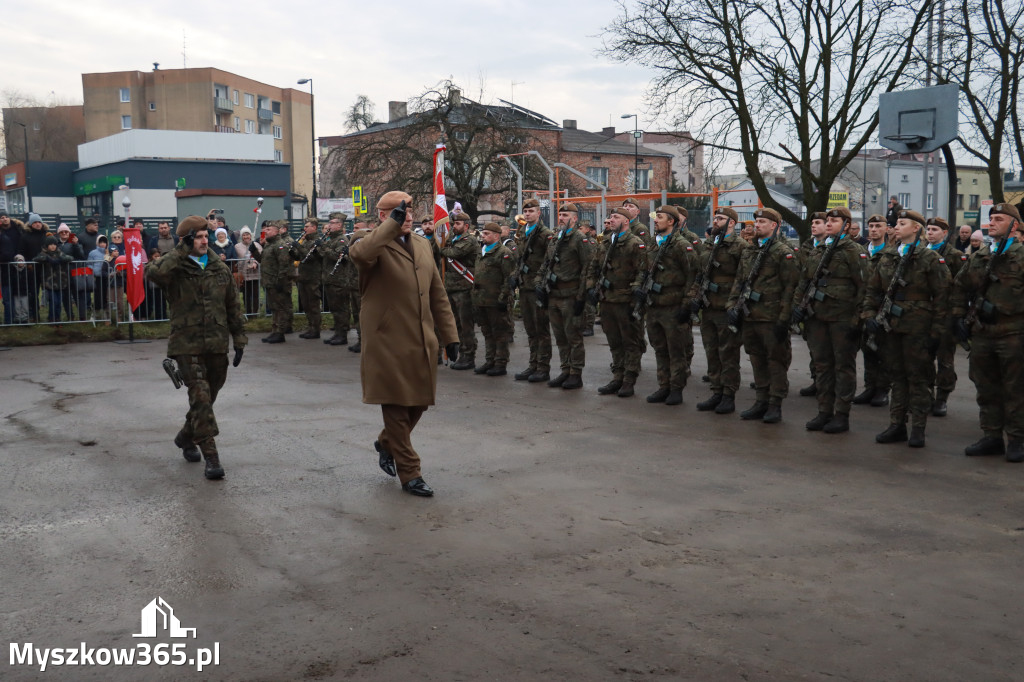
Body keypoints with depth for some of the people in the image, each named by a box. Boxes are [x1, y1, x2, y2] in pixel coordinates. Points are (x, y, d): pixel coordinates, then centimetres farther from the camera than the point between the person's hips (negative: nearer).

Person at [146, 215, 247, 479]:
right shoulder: (176, 269, -4)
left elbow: (233, 307, 15)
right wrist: (182, 250, -23)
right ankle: (211, 457, -10)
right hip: (187, 345, -5)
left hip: (217, 346, 5)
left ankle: (186, 438, 41)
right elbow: (153, 272, -29)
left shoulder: (221, 269, 10)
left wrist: (239, 339, 12)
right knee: (200, 397, -12)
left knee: (208, 398, 16)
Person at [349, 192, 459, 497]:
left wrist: (450, 335, 14)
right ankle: (409, 474, 15)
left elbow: (437, 294, 17)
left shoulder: (422, 245, 14)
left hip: (423, 345, 7)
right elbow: (358, 254, -35)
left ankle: (386, 444, 41)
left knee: (418, 404, 15)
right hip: (390, 344, -7)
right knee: (397, 409, 3)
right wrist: (392, 225, -31)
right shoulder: (377, 244, -7)